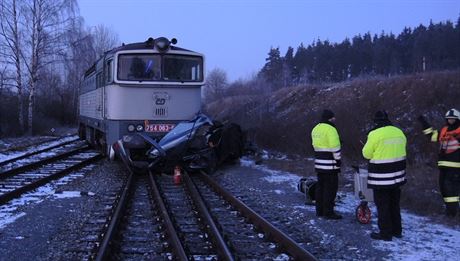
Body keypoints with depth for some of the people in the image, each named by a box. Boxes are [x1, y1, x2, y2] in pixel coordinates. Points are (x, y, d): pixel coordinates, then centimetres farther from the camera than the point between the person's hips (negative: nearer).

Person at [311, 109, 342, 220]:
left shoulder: (316, 129, 12)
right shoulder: (330, 129, -15)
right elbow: (334, 147, -19)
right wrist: (338, 159, -11)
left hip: (319, 163, 9)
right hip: (330, 164, -9)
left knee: (320, 187, 15)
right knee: (330, 188, -4)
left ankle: (320, 210, 21)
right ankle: (328, 212, -2)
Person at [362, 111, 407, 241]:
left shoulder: (375, 134, -17)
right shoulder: (399, 132, 4)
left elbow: (367, 154, -9)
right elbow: (400, 150, 14)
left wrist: (376, 151, 11)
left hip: (381, 177, -7)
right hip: (397, 175, 7)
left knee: (383, 205, 3)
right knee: (394, 203, 19)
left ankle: (385, 233, 8)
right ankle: (397, 230, 28)